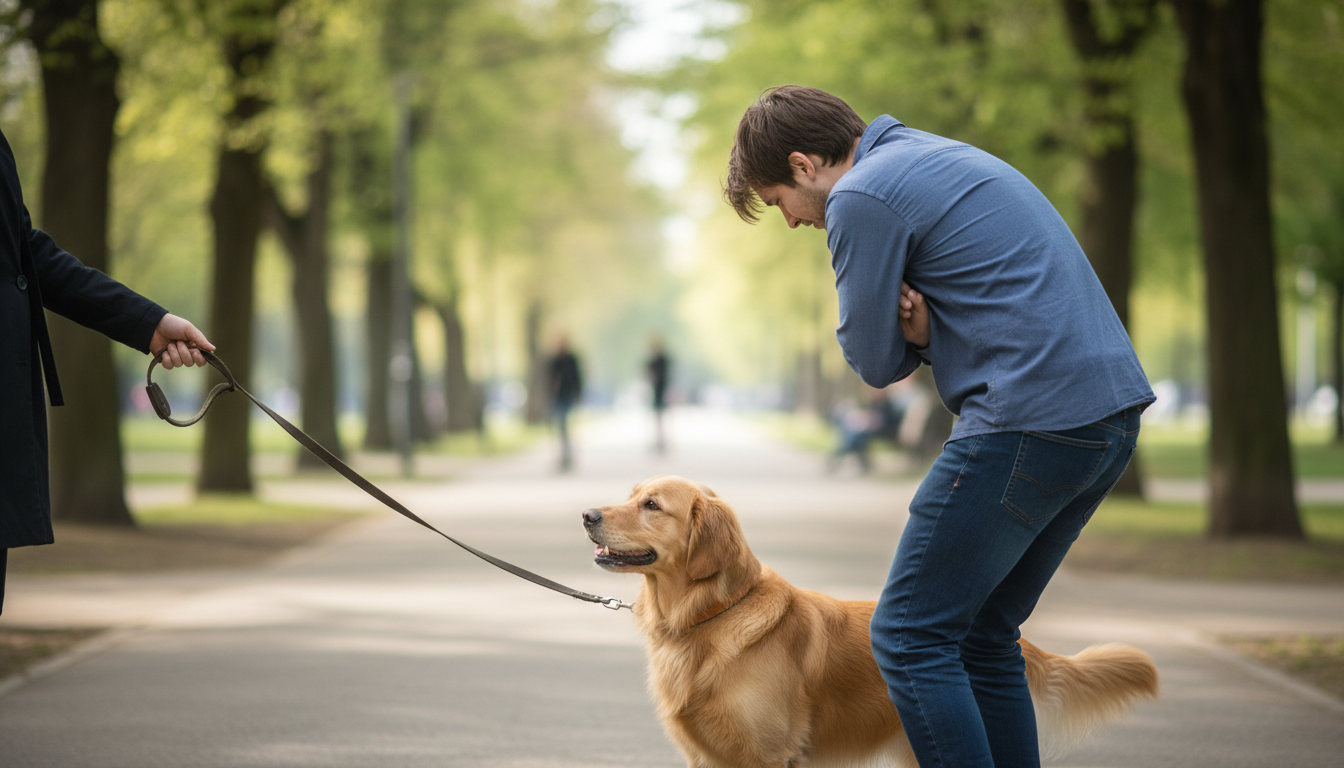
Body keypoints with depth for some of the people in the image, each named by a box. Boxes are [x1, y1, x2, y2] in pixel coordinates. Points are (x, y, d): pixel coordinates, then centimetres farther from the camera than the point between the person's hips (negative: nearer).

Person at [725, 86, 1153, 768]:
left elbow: (875, 362, -4)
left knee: (909, 635, -3)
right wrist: (923, 330, 4)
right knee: (981, 633, 16)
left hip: (1031, 423, -9)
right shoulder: (940, 156, 22)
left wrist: (911, 333, 12)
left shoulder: (860, 198, -7)